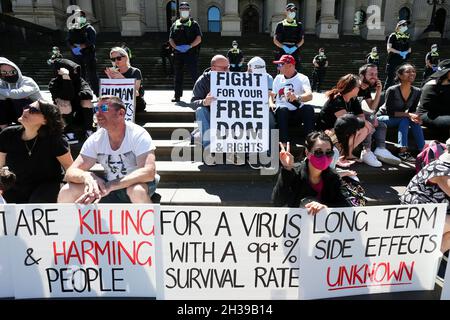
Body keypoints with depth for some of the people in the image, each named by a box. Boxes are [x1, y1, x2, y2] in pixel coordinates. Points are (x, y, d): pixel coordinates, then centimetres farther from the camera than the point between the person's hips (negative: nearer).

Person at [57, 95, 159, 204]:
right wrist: (86, 176, -34)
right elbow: (71, 172, -9)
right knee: (66, 192, -13)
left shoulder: (138, 135, -20)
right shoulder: (95, 139, -6)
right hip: (109, 188, 5)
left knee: (137, 190, -39)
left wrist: (109, 186, -41)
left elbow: (149, 172, -34)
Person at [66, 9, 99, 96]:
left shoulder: (89, 28, 0)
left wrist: (81, 46, -21)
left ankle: (96, 94, -6)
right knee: (80, 74, 9)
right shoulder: (72, 29, 15)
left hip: (88, 54, -5)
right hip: (77, 55, 5)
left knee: (91, 74, -8)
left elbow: (92, 40, -13)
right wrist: (72, 48, -9)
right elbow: (68, 41, 12)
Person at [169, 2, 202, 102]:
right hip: (178, 53, 4)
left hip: (191, 53, -3)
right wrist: (176, 47, -9)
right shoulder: (175, 24, 16)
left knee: (194, 74, -4)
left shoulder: (194, 24, 7)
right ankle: (177, 96, 11)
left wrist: (189, 46, -17)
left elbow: (199, 39, -2)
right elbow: (170, 39, 11)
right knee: (178, 75, 5)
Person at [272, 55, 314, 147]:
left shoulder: (302, 78, -1)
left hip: (297, 113, -1)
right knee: (282, 109, -32)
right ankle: (284, 144, -40)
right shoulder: (278, 78, 14)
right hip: (281, 113, 2)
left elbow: (310, 95, -21)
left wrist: (297, 97, -43)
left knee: (309, 108, -30)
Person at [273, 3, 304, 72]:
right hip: (283, 52, -1)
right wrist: (283, 47, -12)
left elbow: (302, 40, 11)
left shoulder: (299, 25, 12)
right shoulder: (281, 25, 7)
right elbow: (275, 40, 4)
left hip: (295, 51, 1)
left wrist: (295, 47, -8)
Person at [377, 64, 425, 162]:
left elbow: (412, 110, 0)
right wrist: (408, 115, -32)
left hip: (400, 118, 5)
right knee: (405, 120, -30)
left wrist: (414, 116, -24)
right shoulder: (392, 90, -23)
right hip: (383, 117, -5)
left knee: (415, 121, -23)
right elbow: (390, 112, -23)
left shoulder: (417, 92, -6)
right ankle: (403, 152, -37)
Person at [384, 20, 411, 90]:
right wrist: (400, 52, -16)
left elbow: (409, 49, 18)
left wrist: (406, 52, -5)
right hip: (393, 60, -5)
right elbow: (389, 48, -9)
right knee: (390, 77, -6)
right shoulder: (393, 36, -2)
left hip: (403, 61, 6)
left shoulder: (407, 36, 15)